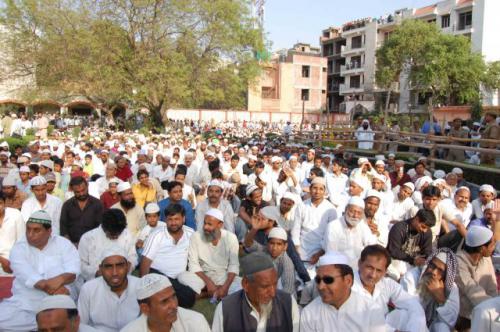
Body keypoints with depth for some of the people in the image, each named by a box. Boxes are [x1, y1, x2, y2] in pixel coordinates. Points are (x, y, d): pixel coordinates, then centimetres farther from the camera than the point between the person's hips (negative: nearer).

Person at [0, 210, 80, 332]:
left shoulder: (63, 244, 4)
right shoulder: (19, 247, 3)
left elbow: (73, 270, -6)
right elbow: (26, 275, -13)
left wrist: (60, 279, -30)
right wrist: (53, 289, -26)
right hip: (24, 303, 2)